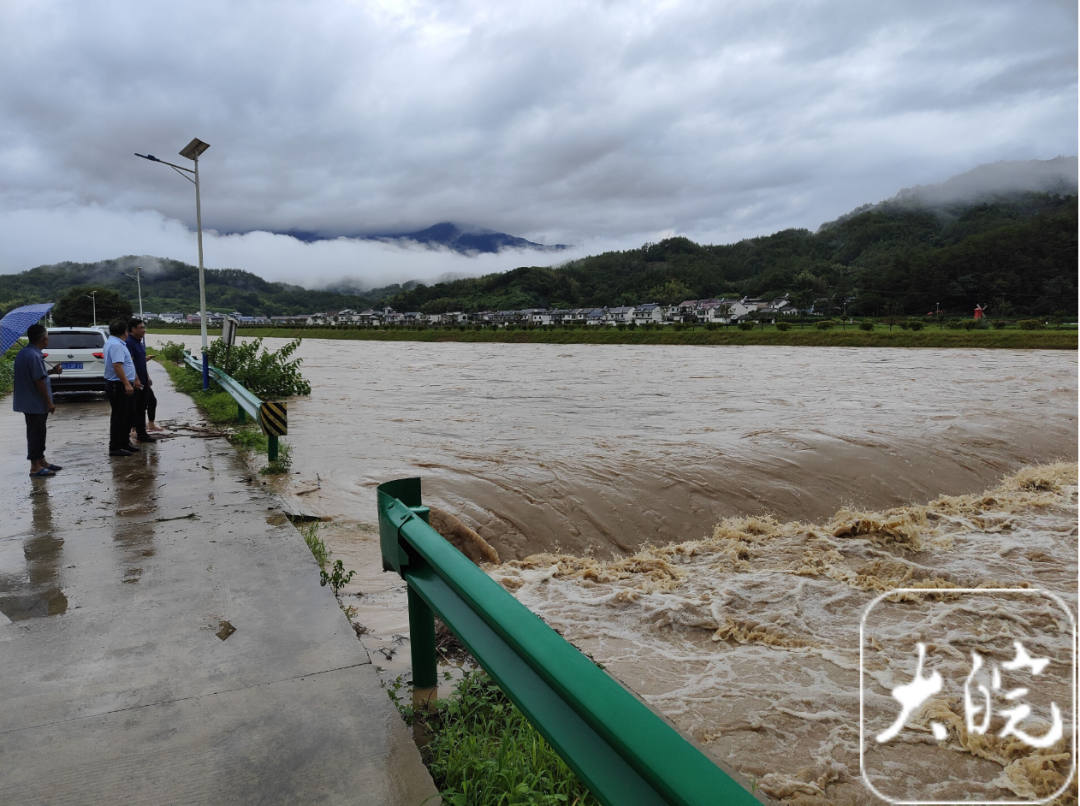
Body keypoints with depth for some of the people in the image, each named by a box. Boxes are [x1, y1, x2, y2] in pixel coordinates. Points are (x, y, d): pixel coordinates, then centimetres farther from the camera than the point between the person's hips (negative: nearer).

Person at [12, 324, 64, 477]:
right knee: (36, 433, -3)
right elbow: (39, 382, -22)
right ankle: (35, 467, 2)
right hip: (36, 403, -10)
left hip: (29, 401, 10)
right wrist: (49, 402, -17)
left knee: (38, 432, 17)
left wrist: (51, 371, 15)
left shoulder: (24, 353, 10)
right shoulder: (34, 356, -22)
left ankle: (41, 461, 27)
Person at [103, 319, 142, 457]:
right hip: (118, 386, -11)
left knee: (127, 416, 16)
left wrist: (134, 379, 30)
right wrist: (127, 384, -32)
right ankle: (115, 447, -1)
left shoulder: (116, 343, 17)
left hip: (122, 385, 11)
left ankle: (124, 443, 24)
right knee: (119, 417, -6)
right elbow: (117, 365, -29)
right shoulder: (116, 345, -18)